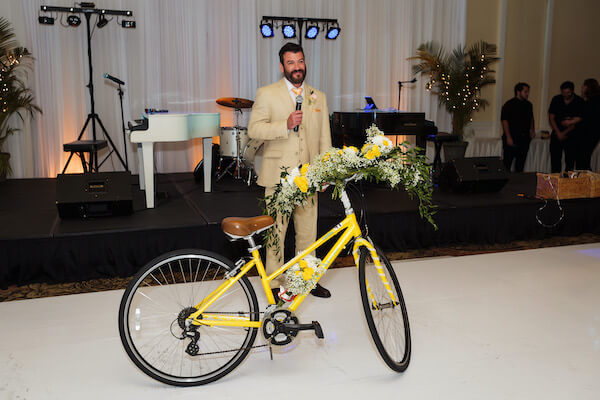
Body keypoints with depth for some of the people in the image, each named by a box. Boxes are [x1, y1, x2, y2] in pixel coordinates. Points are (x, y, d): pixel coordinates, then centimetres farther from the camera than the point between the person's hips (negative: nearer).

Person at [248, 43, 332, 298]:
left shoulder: (318, 97, 15)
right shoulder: (267, 94, 3)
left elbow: (324, 137, 14)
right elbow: (254, 129, -6)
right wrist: (285, 125, -19)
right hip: (279, 174, -3)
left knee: (308, 230, 9)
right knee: (276, 230, 0)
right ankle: (275, 283, 13)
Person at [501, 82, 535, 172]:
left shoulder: (528, 105, 14)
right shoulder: (509, 104, -7)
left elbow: (531, 119, 27)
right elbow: (504, 121, -12)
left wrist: (532, 130, 11)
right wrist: (508, 137, -17)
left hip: (525, 138, 6)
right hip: (512, 138, -6)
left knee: (521, 162, 10)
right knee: (507, 162, -5)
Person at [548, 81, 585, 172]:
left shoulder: (580, 102, -7)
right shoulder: (556, 100, 0)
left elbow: (577, 121, -8)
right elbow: (551, 118, 1)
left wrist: (564, 133, -13)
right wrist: (558, 133, -7)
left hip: (572, 135, -2)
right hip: (557, 133, 2)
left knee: (570, 160, -3)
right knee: (555, 158, 0)